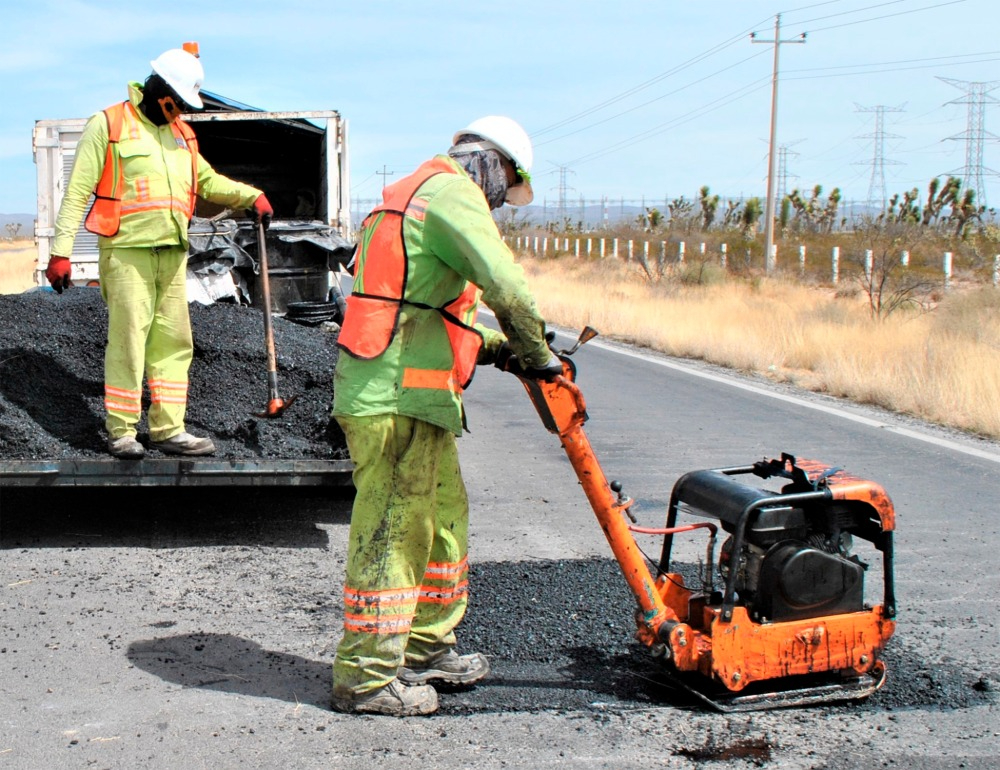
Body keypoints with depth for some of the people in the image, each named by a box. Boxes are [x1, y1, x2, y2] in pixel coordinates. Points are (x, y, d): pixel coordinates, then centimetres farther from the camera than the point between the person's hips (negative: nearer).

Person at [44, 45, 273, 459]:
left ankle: (168, 429, 13)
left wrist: (251, 196, 7)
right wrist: (61, 251, -11)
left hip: (172, 253, 7)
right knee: (128, 342, -5)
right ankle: (121, 432, 5)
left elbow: (207, 180, 23)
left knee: (174, 342, 6)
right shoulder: (108, 125, -4)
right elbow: (78, 192, -6)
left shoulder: (180, 132, 17)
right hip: (126, 250, -7)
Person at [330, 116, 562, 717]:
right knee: (392, 530, -4)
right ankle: (366, 676, 4)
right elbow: (506, 283, -22)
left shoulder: (416, 199, 25)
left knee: (443, 514, 19)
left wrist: (492, 345, 16)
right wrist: (536, 353, -7)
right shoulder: (452, 193, -8)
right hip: (398, 397, -10)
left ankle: (427, 647, 30)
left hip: (415, 398, 10)